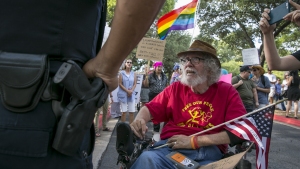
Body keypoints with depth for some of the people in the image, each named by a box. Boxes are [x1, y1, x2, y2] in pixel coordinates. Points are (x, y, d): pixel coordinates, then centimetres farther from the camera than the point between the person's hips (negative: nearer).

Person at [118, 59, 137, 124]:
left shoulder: (133, 74, 8)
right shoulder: (121, 73, 0)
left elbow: (135, 84, 5)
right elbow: (120, 84, -5)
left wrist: (131, 90, -12)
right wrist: (127, 91, -13)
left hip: (131, 94, 3)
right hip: (123, 94, -3)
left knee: (132, 112, 0)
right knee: (124, 112, -2)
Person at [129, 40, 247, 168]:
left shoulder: (227, 92, 6)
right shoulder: (175, 88, 14)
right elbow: (150, 108, 19)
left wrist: (194, 141, -11)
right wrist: (139, 120, -7)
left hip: (209, 151, 0)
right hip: (171, 147, 1)